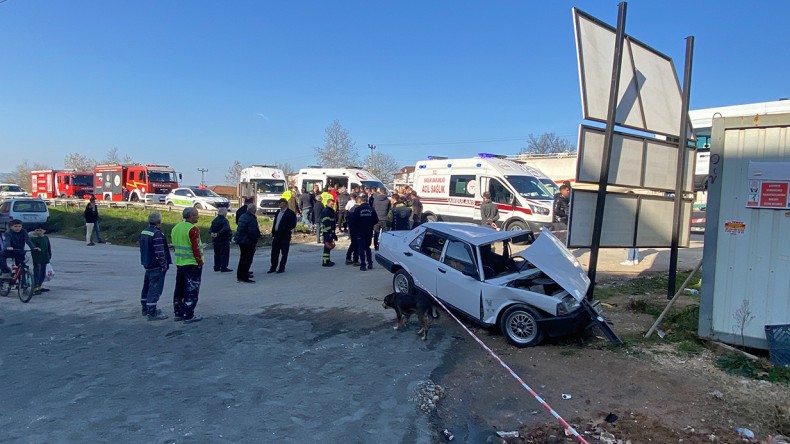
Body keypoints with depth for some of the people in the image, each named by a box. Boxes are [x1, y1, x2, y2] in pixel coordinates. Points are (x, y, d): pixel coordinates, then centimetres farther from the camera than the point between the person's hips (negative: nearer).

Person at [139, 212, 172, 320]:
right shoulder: (157, 234, -20)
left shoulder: (144, 232, 11)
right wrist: (164, 264, -16)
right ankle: (152, 313, -5)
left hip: (147, 264, 10)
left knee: (147, 287, 20)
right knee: (155, 288, -6)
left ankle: (145, 309, 32)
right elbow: (160, 252, -23)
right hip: (156, 266, -10)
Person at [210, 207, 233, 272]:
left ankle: (216, 267, 19)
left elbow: (211, 229, 4)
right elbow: (225, 229, -29)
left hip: (216, 240, 8)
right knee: (225, 254, -1)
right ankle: (224, 267, -2)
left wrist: (211, 233, -12)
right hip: (224, 240, -8)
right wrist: (218, 234, -27)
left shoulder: (214, 220, 10)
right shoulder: (225, 220, -16)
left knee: (217, 254, 15)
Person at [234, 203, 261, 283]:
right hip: (248, 242, -10)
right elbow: (252, 232, -25)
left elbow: (239, 229, 16)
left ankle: (240, 276, 30)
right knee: (247, 260, -3)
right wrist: (255, 240, -12)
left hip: (241, 241, 10)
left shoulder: (242, 216, 10)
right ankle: (244, 277, -2)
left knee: (243, 259, 20)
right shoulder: (252, 219, -21)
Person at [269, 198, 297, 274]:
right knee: (274, 252, 9)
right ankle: (273, 267, 18)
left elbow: (293, 224, -13)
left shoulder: (290, 213, -7)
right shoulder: (278, 212, 15)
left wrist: (287, 230, -19)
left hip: (285, 236, -7)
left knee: (284, 253, 2)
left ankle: (282, 268, 10)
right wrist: (273, 234, 10)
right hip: (276, 235, 7)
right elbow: (274, 223, 15)